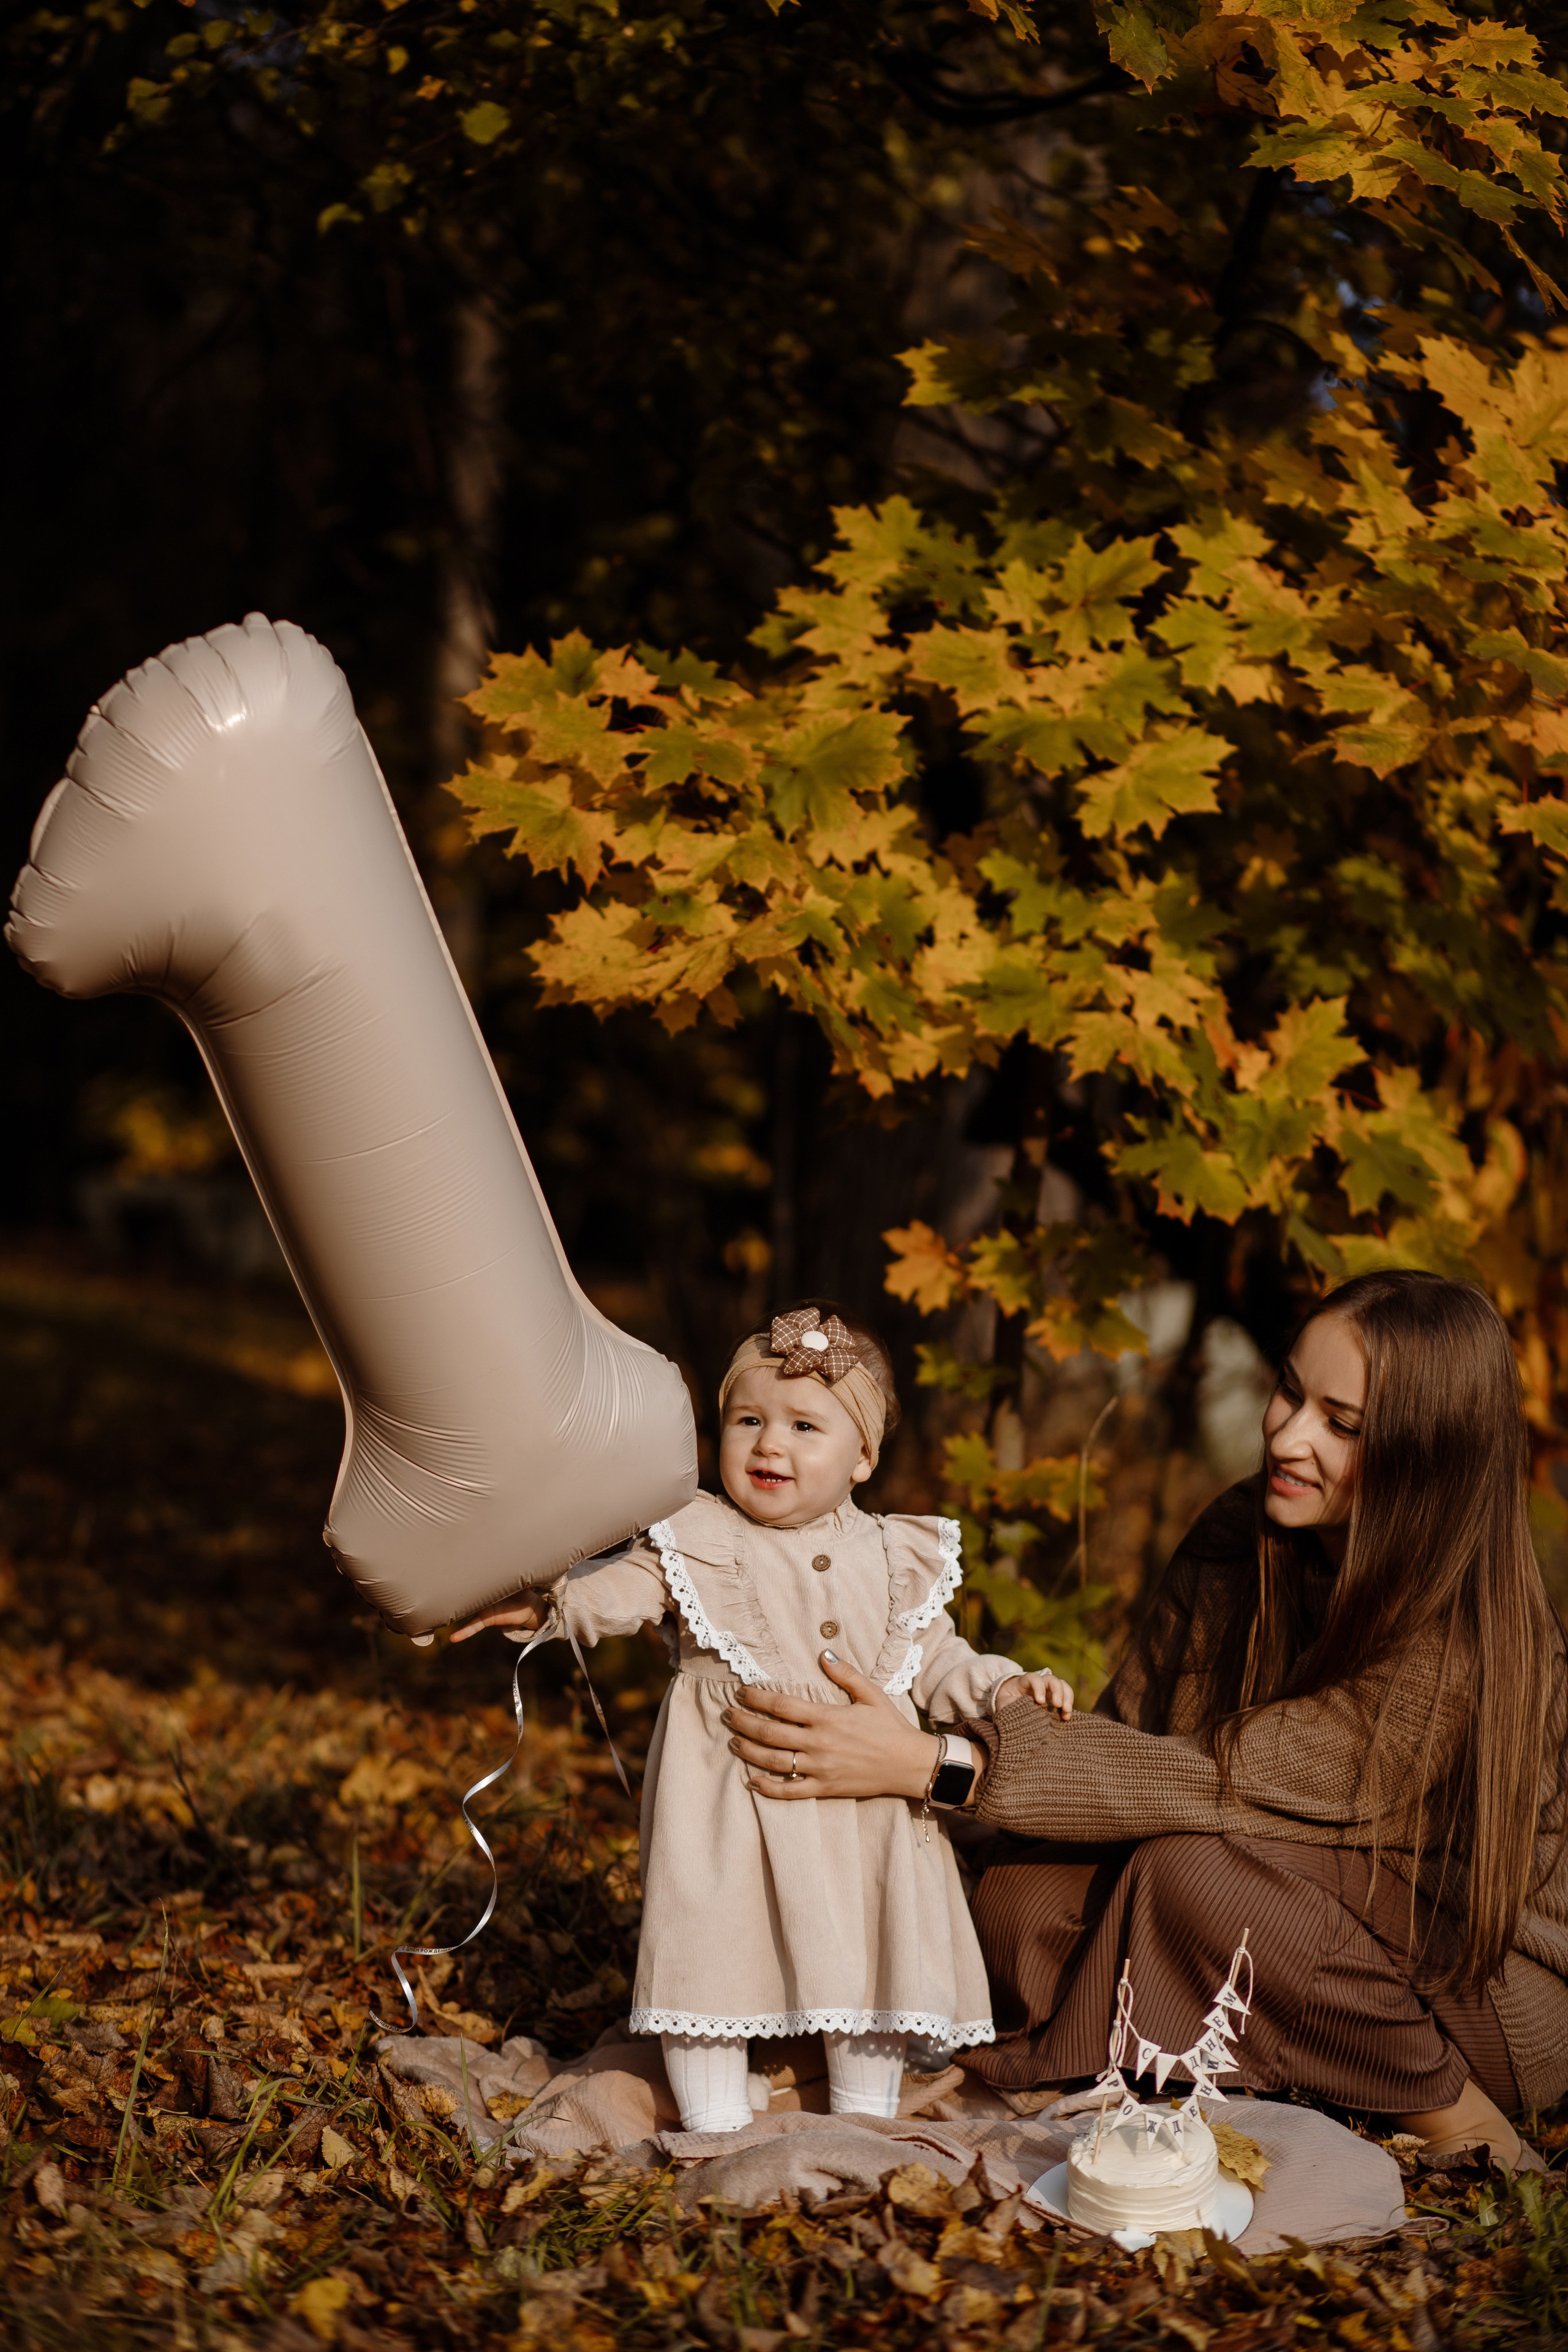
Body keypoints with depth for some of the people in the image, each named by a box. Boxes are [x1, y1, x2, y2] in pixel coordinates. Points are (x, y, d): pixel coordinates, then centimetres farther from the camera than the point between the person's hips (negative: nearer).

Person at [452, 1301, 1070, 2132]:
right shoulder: (696, 1542, -1)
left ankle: (866, 2117, 27)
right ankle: (716, 2133, 13)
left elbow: (933, 1659, 16)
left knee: (870, 1951, 9)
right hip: (727, 1789, -2)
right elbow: (618, 1591, -11)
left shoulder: (894, 1558, 8)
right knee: (711, 1948, -2)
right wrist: (540, 1601, -28)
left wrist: (1005, 1689, 2)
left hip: (864, 1797, 3)